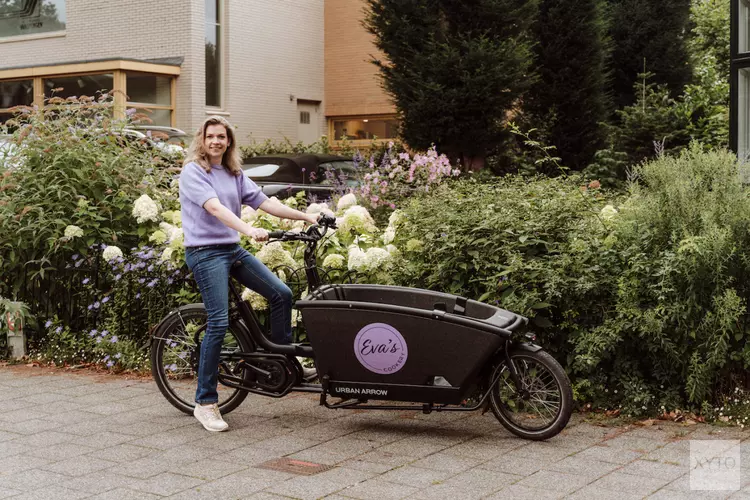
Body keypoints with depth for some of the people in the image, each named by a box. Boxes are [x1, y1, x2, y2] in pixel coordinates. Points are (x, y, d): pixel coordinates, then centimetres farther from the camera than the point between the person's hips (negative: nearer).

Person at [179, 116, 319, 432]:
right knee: (218, 323, -14)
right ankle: (205, 403, -4)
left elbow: (265, 202, 10)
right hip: (205, 252, -7)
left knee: (281, 294, -4)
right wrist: (249, 230, -36)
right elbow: (214, 208, -22)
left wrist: (307, 217, 2)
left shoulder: (235, 174, 14)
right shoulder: (193, 172, -7)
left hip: (233, 250, 7)